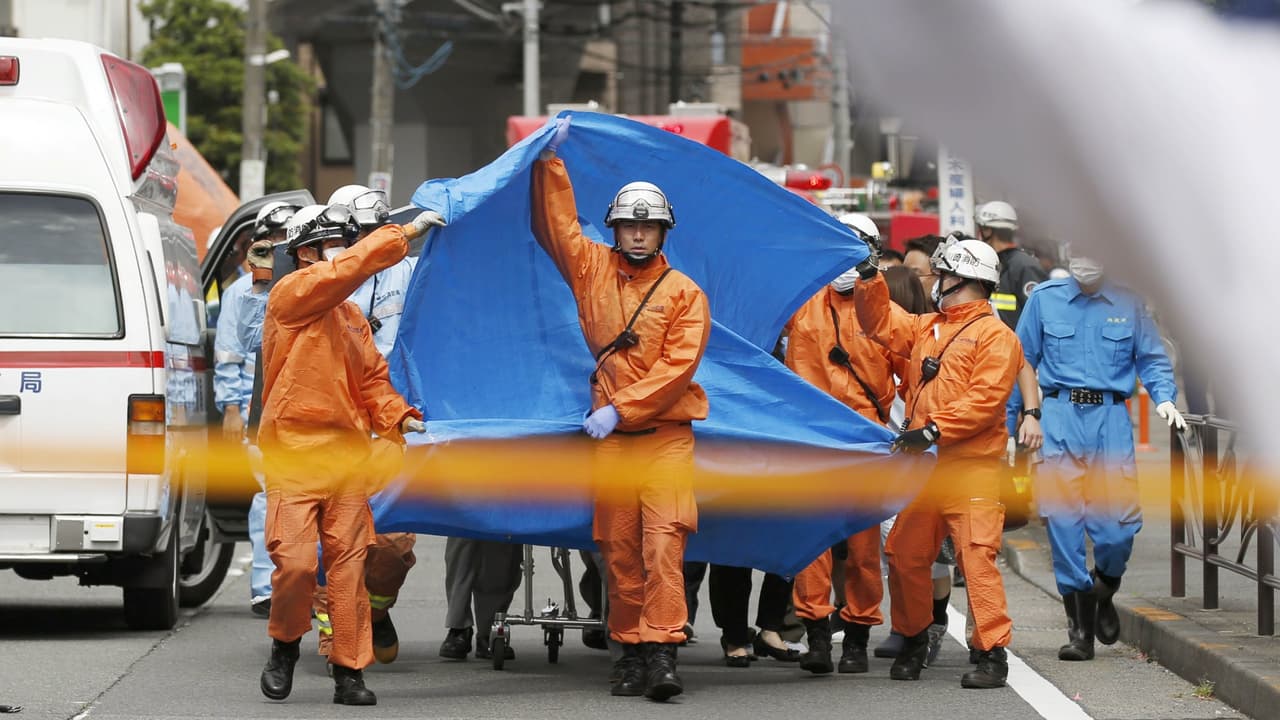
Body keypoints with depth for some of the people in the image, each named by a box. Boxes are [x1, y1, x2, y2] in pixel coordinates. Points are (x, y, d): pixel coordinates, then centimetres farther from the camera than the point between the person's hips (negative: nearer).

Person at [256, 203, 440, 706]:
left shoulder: (351, 316, 18)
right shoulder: (290, 294, -3)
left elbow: (372, 378, 17)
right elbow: (346, 270, -17)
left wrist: (398, 417, 0)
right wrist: (404, 234, -15)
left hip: (348, 454, 6)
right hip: (293, 452, -6)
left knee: (349, 565, 3)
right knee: (295, 561, -11)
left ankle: (349, 672, 7)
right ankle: (284, 647, 14)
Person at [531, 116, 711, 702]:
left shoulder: (684, 294, 1)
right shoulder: (592, 269, 12)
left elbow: (678, 364, -8)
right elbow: (555, 222, 15)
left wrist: (621, 409, -14)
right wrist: (550, 162, 7)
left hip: (665, 433, -3)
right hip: (609, 436, 3)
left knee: (663, 542, -15)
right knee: (619, 549, 3)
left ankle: (662, 652, -19)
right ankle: (630, 651, 8)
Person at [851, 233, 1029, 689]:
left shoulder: (995, 336, -6)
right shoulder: (926, 328, 20)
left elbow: (984, 399, -16)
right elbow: (881, 323, 27)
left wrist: (935, 430, -21)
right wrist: (869, 278, 14)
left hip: (970, 467, -8)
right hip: (921, 466, 8)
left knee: (977, 555, -13)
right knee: (905, 554, 10)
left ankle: (993, 654, -12)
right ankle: (912, 642, 27)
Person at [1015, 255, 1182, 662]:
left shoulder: (1128, 304, 8)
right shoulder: (1044, 299, 7)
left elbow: (1152, 359, 13)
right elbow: (1021, 363, 10)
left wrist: (1164, 398, -8)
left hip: (1112, 419, 0)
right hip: (1061, 418, 0)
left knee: (1119, 524, -7)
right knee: (1063, 521, -4)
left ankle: (1102, 595, 24)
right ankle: (1079, 628, 5)